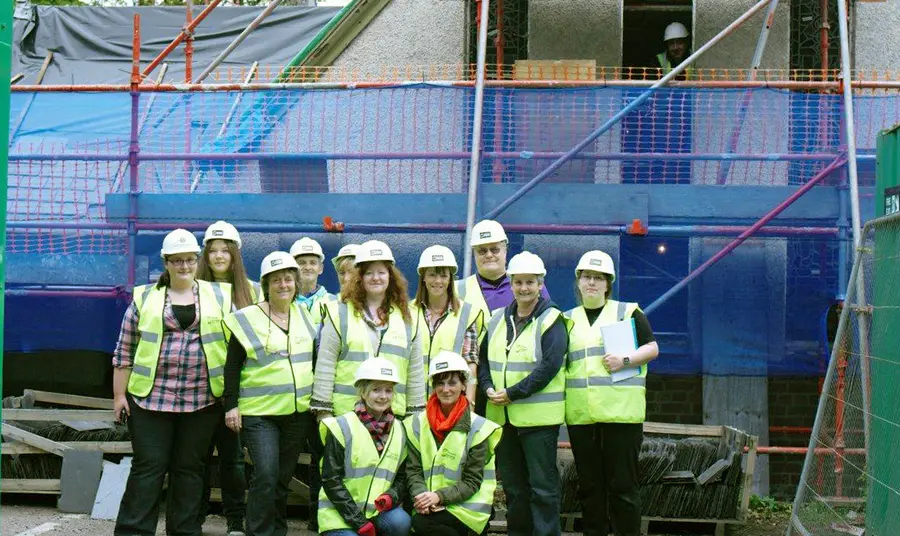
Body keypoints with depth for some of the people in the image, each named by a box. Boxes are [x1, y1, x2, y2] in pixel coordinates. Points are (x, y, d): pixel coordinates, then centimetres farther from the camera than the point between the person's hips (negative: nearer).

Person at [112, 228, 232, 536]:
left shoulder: (219, 296, 6)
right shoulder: (145, 298, 6)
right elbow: (125, 350, 7)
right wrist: (119, 395, 2)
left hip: (202, 400, 1)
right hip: (151, 397, -1)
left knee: (190, 468, 7)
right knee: (148, 466, 0)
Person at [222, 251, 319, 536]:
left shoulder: (306, 315, 10)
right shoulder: (247, 319, -3)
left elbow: (316, 360, 18)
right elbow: (232, 367, -2)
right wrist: (231, 406, -7)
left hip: (299, 413, 4)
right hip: (259, 413, -4)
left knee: (283, 478, 10)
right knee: (265, 476, -13)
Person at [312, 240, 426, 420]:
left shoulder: (406, 317, 14)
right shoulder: (340, 313, 4)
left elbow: (415, 371, 16)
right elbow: (325, 365, 1)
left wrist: (416, 411, 13)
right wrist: (324, 411, -3)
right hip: (346, 411, -2)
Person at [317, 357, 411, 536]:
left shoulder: (399, 431, 9)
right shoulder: (342, 427, -6)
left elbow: (401, 477, 10)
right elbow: (331, 480, -9)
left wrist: (391, 496, -15)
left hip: (379, 512, 4)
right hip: (339, 514, -3)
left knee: (400, 521, -29)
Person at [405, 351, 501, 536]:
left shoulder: (478, 428, -3)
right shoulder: (418, 424, 8)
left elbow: (471, 482, -6)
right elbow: (413, 469, 3)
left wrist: (439, 496, -21)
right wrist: (420, 495, -18)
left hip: (467, 506, -3)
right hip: (430, 506, 3)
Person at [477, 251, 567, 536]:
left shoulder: (551, 320, -7)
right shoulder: (498, 319, 13)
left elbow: (549, 366, -17)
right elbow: (483, 358, 16)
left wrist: (512, 393, -18)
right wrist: (489, 388, -3)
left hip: (539, 415, -6)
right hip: (503, 415, 6)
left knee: (542, 485, -2)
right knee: (512, 484, 14)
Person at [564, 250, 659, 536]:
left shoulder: (628, 312, 6)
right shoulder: (569, 319, 17)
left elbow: (652, 348, 4)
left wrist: (625, 360, -13)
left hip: (621, 412, -4)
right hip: (580, 414, 4)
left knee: (623, 484, -3)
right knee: (590, 484, 8)